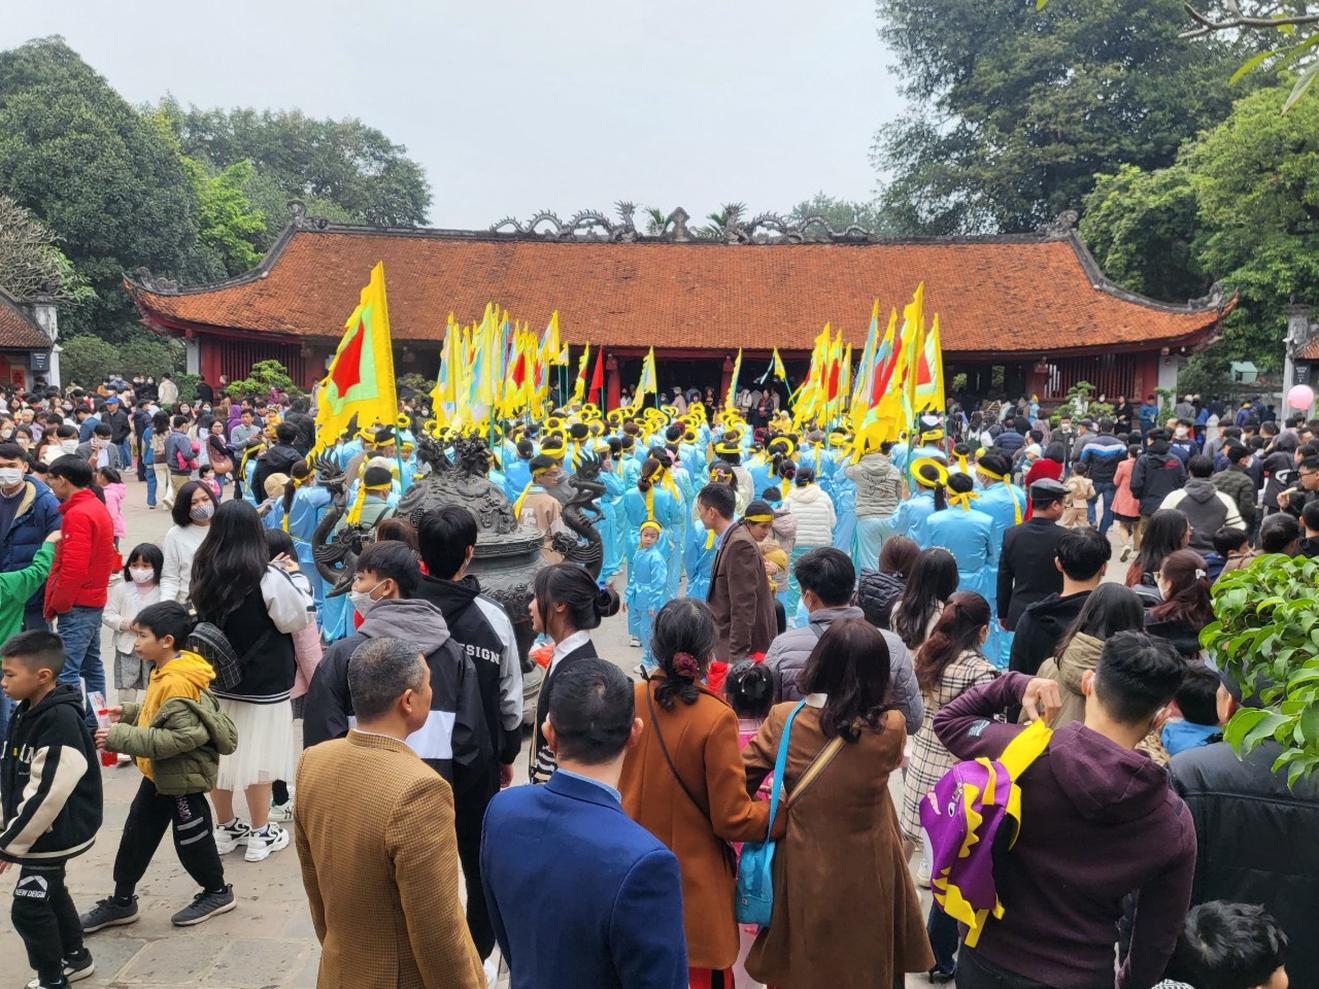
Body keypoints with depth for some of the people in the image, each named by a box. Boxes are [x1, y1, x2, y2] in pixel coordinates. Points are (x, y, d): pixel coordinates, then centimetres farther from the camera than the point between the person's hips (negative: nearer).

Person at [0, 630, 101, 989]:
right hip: (41, 832, 10)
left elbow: (47, 794, -26)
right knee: (51, 894, 23)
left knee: (29, 909, 0)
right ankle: (75, 958, 41)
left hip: (52, 834, -10)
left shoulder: (60, 720, -27)